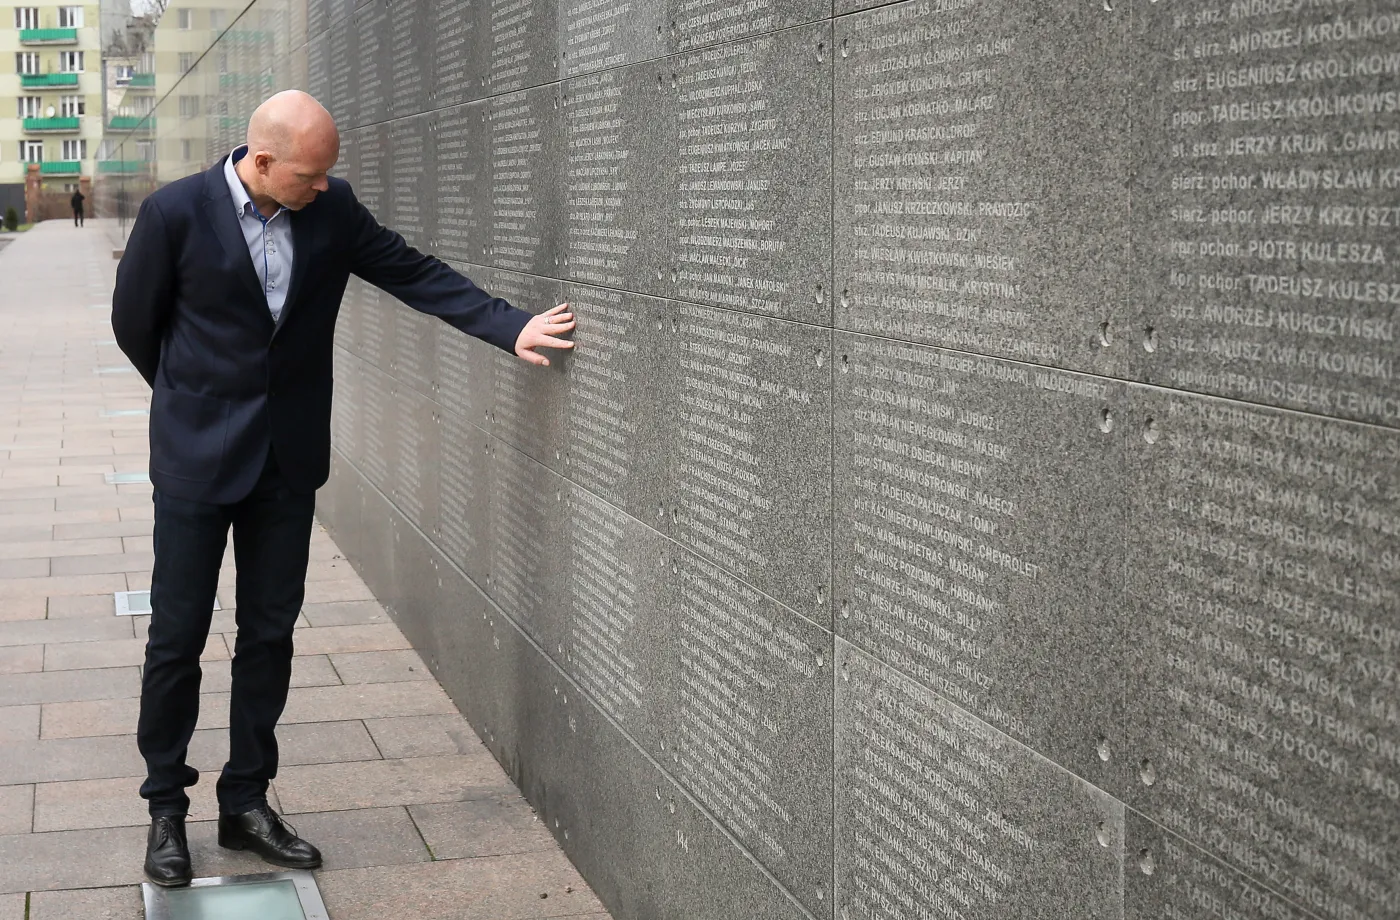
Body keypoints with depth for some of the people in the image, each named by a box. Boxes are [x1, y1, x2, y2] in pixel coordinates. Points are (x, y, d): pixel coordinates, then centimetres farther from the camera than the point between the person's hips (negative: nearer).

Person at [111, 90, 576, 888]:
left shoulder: (332, 208, -4)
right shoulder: (177, 213, -15)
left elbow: (415, 273, -2)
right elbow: (135, 320, -2)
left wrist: (512, 327, -13)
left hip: (289, 458, 4)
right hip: (198, 457, -3)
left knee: (270, 634, 10)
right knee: (178, 637, 4)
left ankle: (247, 801, 23)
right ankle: (167, 808, 19)